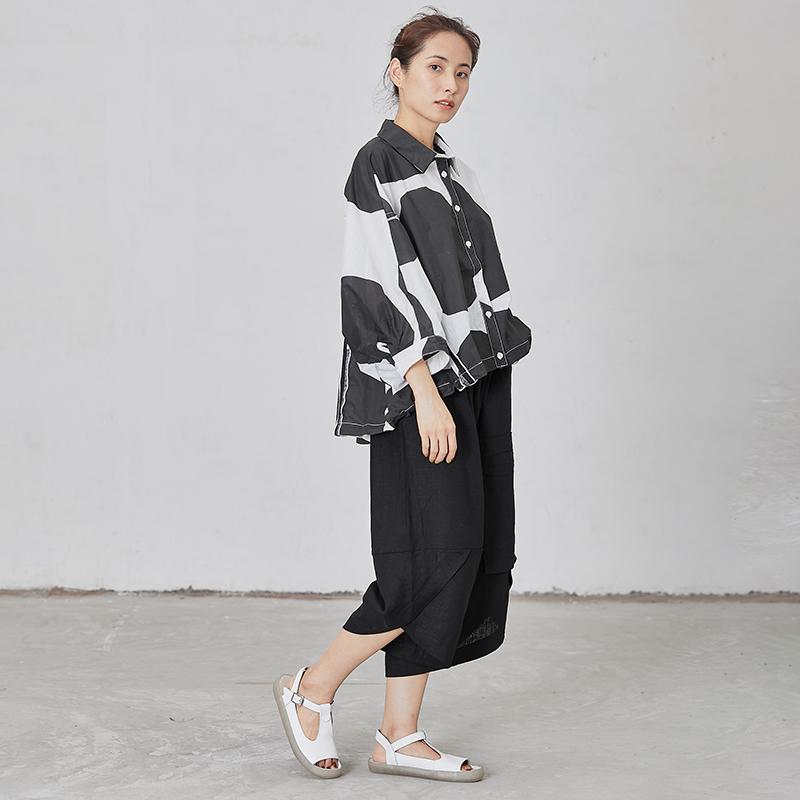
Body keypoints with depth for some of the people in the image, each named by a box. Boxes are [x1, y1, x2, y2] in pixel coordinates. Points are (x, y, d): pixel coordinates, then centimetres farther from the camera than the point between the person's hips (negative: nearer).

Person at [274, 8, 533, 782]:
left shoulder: (449, 171, 17)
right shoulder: (378, 166, -9)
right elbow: (376, 289, -16)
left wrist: (480, 391, 17)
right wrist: (426, 390, -22)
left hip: (474, 381, 9)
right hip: (421, 386, -9)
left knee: (473, 556, 6)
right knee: (438, 557, -9)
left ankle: (400, 735, 14)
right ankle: (312, 689, 9)